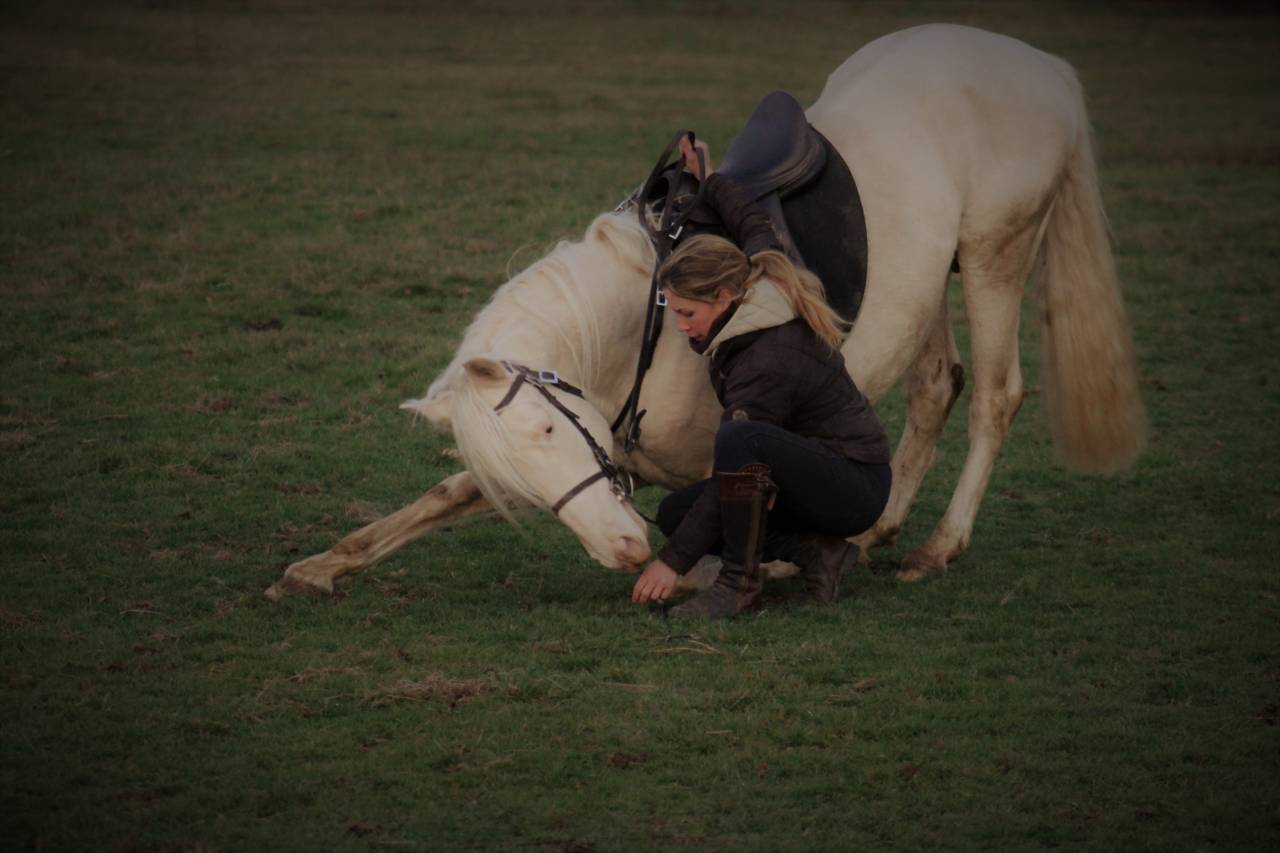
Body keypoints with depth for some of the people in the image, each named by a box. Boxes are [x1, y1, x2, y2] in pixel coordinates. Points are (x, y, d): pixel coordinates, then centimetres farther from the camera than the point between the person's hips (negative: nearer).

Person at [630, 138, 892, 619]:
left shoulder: (767, 366, -29)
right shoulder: (759, 281, -6)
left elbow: (734, 471, -26)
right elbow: (756, 226, 18)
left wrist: (674, 561, -23)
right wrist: (710, 182, 31)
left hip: (855, 487, -10)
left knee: (740, 438, -37)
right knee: (674, 513, 3)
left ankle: (740, 580, -22)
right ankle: (815, 551, 1)